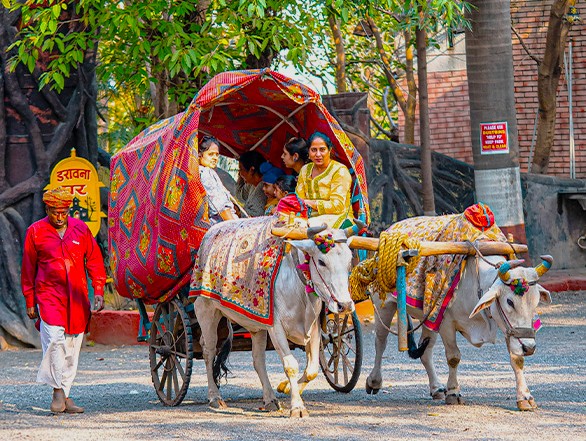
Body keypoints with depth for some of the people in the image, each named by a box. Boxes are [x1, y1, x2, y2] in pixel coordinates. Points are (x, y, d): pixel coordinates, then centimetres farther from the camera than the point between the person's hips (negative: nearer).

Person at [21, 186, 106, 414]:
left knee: (72, 346, 4)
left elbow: (94, 261, 12)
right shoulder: (36, 232, 3)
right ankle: (58, 391, -13)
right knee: (54, 338, -20)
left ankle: (65, 394, 11)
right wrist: (30, 301, 8)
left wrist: (98, 291, 2)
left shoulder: (81, 229, 8)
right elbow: (28, 269, 9)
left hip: (77, 298, 3)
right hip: (48, 295, -3)